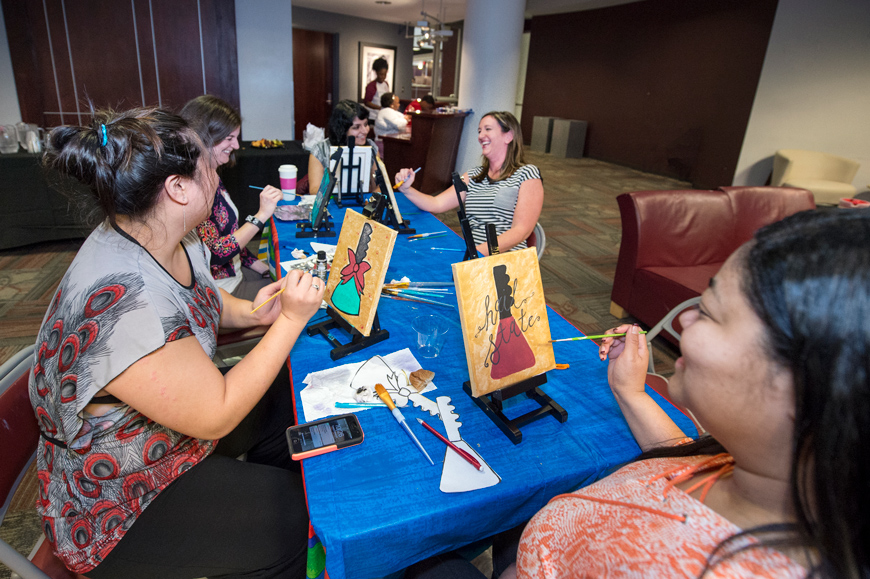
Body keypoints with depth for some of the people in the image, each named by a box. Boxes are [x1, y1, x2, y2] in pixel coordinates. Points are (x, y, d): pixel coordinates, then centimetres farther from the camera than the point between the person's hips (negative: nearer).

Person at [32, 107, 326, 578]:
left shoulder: (167, 239, -10)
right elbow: (216, 417, -29)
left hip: (179, 415, 9)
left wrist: (249, 312, -10)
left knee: (287, 405, 12)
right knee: (296, 515, -10)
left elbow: (197, 299, 11)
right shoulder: (119, 302, -38)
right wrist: (291, 322, -27)